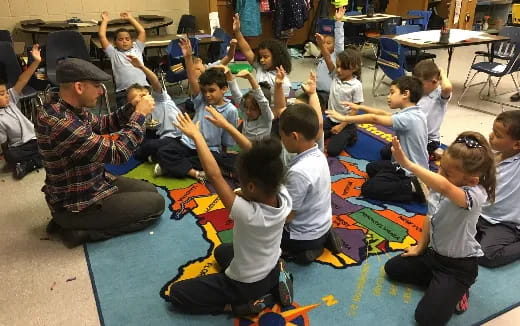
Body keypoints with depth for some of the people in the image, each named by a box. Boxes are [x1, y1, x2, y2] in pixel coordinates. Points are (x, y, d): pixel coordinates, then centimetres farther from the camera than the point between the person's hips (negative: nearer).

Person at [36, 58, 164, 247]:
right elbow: (117, 153, -30)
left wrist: (132, 108, -2)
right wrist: (140, 114, -19)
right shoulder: (60, 123, -32)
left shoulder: (74, 110, -3)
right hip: (76, 204, -9)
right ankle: (79, 229, -1)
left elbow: (103, 125, 16)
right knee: (156, 204, -3)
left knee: (150, 191, 17)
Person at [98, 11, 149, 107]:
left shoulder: (137, 49, 25)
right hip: (124, 91, -2)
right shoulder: (114, 53, 19)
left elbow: (142, 31, 23)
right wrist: (105, 20, 28)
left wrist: (130, 18, 32)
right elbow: (102, 36, 14)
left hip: (143, 87, 2)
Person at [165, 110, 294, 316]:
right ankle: (276, 281, 15)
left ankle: (246, 303, -1)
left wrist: (196, 136, -24)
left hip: (245, 285, -6)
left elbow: (214, 175, -35)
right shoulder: (284, 198, -22)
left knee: (176, 294, 6)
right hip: (272, 270, 7)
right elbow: (256, 156, -16)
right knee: (222, 251, 35)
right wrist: (227, 125, -11)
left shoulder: (248, 213, -40)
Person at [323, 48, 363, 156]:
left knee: (332, 151, -13)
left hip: (346, 123, -5)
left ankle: (349, 135, 14)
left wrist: (341, 126, -16)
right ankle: (333, 135, 18)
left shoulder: (356, 86, -17)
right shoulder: (335, 77, -3)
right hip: (331, 119, 5)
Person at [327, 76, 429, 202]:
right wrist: (360, 107, 6)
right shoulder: (413, 112, 1)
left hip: (410, 172, -9)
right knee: (371, 168, 26)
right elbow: (384, 114, 10)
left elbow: (374, 119, -32)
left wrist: (344, 118, -29)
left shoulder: (408, 118, -28)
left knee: (368, 189, -10)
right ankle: (412, 184, 8)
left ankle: (413, 188, -11)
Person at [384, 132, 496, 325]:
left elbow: (444, 187, -56)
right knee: (391, 268, 17)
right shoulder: (439, 186, -11)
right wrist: (420, 247, 10)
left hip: (459, 265, -7)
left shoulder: (475, 195, -33)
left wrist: (407, 163, -57)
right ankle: (442, 287, 13)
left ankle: (457, 290, 11)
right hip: (435, 253, 8)